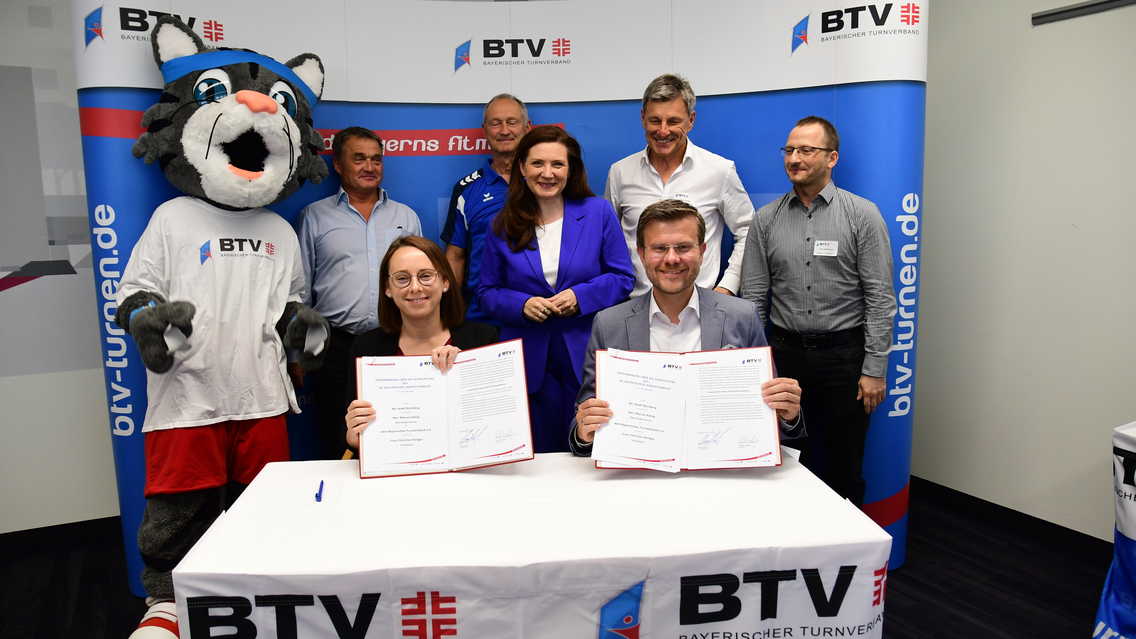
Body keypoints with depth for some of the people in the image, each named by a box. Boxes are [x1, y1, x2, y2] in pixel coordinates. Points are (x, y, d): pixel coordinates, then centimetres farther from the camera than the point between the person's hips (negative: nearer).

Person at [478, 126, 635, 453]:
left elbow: (622, 277, 2)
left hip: (587, 356, -1)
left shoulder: (598, 212, 2)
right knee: (541, 455, 10)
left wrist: (580, 297, -14)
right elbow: (488, 291, 7)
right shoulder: (502, 226, 4)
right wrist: (522, 305, -13)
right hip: (530, 361, 1)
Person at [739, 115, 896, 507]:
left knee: (845, 470, 8)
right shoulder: (766, 220, 5)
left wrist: (874, 369, -10)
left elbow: (881, 298, -5)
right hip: (786, 353, 2)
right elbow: (753, 298, 6)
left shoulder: (862, 215, -2)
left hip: (844, 354, -2)